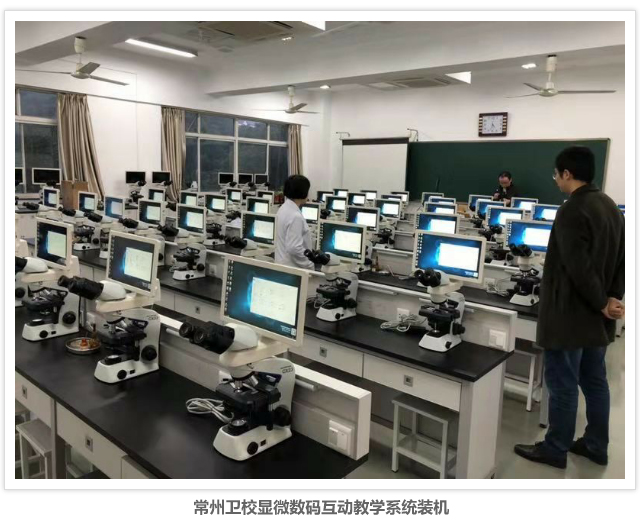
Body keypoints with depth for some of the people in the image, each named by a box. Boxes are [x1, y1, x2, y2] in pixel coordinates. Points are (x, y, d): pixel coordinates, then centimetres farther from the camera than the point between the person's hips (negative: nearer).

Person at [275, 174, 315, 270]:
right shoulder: (295, 216, -24)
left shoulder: (284, 208, 7)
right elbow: (294, 248, -28)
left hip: (283, 264, 10)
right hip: (292, 268, -10)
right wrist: (310, 265, -18)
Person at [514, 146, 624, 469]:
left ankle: (555, 450, 17)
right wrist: (612, 298, 2)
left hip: (570, 314, -9)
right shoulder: (610, 207, 10)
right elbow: (621, 258, 11)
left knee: (561, 384, 3)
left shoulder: (571, 211, -21)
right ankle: (596, 446, 31)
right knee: (595, 381, 18)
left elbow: (579, 268, -25)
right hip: (595, 314, 9)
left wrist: (601, 304, -12)